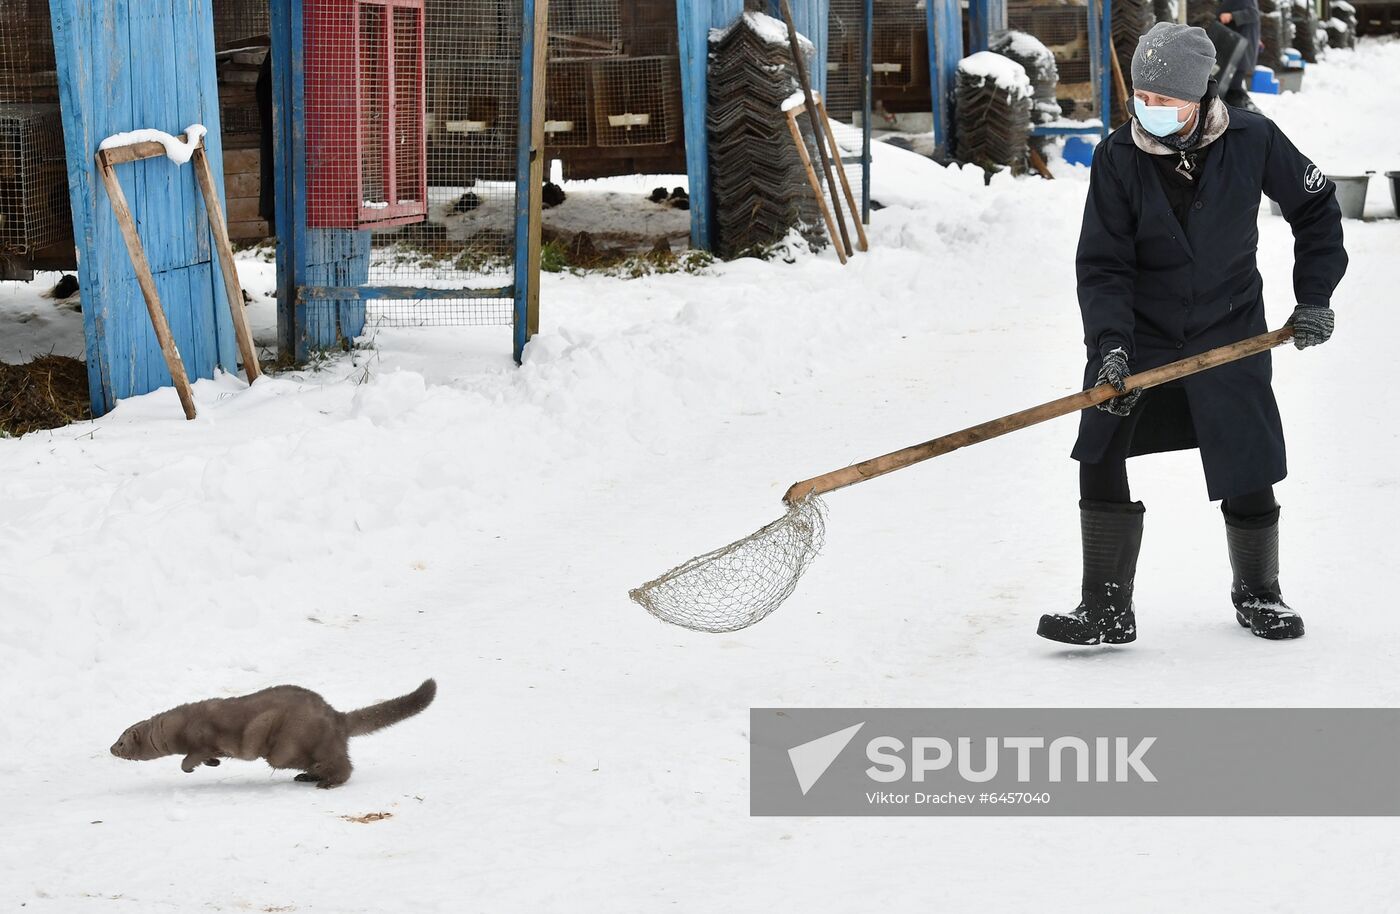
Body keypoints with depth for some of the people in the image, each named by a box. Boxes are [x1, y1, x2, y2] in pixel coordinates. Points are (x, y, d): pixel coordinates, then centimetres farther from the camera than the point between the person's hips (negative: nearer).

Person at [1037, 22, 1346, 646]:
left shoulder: (1253, 142, -12)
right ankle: (1107, 610, -3)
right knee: (1099, 461, -12)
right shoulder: (1119, 158, -13)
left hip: (1230, 336, 0)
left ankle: (1258, 594, 28)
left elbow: (1315, 207, 4)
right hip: (1140, 333, 0)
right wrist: (1110, 347, -25)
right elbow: (1102, 265, -13)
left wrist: (1314, 297, 2)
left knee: (1248, 478, 3)